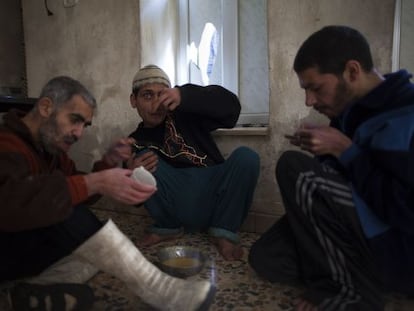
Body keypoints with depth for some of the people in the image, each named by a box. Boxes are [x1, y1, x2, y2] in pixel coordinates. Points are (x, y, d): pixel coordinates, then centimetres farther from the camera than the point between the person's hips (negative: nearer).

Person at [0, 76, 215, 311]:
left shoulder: (49, 147, 7)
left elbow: (80, 196, 5)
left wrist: (109, 163, -10)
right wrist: (95, 182, -44)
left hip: (36, 245, 9)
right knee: (63, 210, -36)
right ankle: (155, 287, -32)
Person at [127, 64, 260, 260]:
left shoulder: (186, 113, 1)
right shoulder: (136, 143, 7)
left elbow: (230, 106, -15)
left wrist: (184, 95, -30)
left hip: (215, 198, 0)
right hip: (181, 208, 1)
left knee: (246, 156, -25)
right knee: (145, 159, -19)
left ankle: (223, 232, -12)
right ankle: (167, 227, -2)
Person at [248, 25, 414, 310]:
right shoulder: (354, 109, 5)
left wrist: (343, 150, -23)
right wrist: (319, 148, -6)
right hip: (369, 232, 7)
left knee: (295, 168, -23)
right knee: (266, 257, -3)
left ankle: (353, 288, -10)